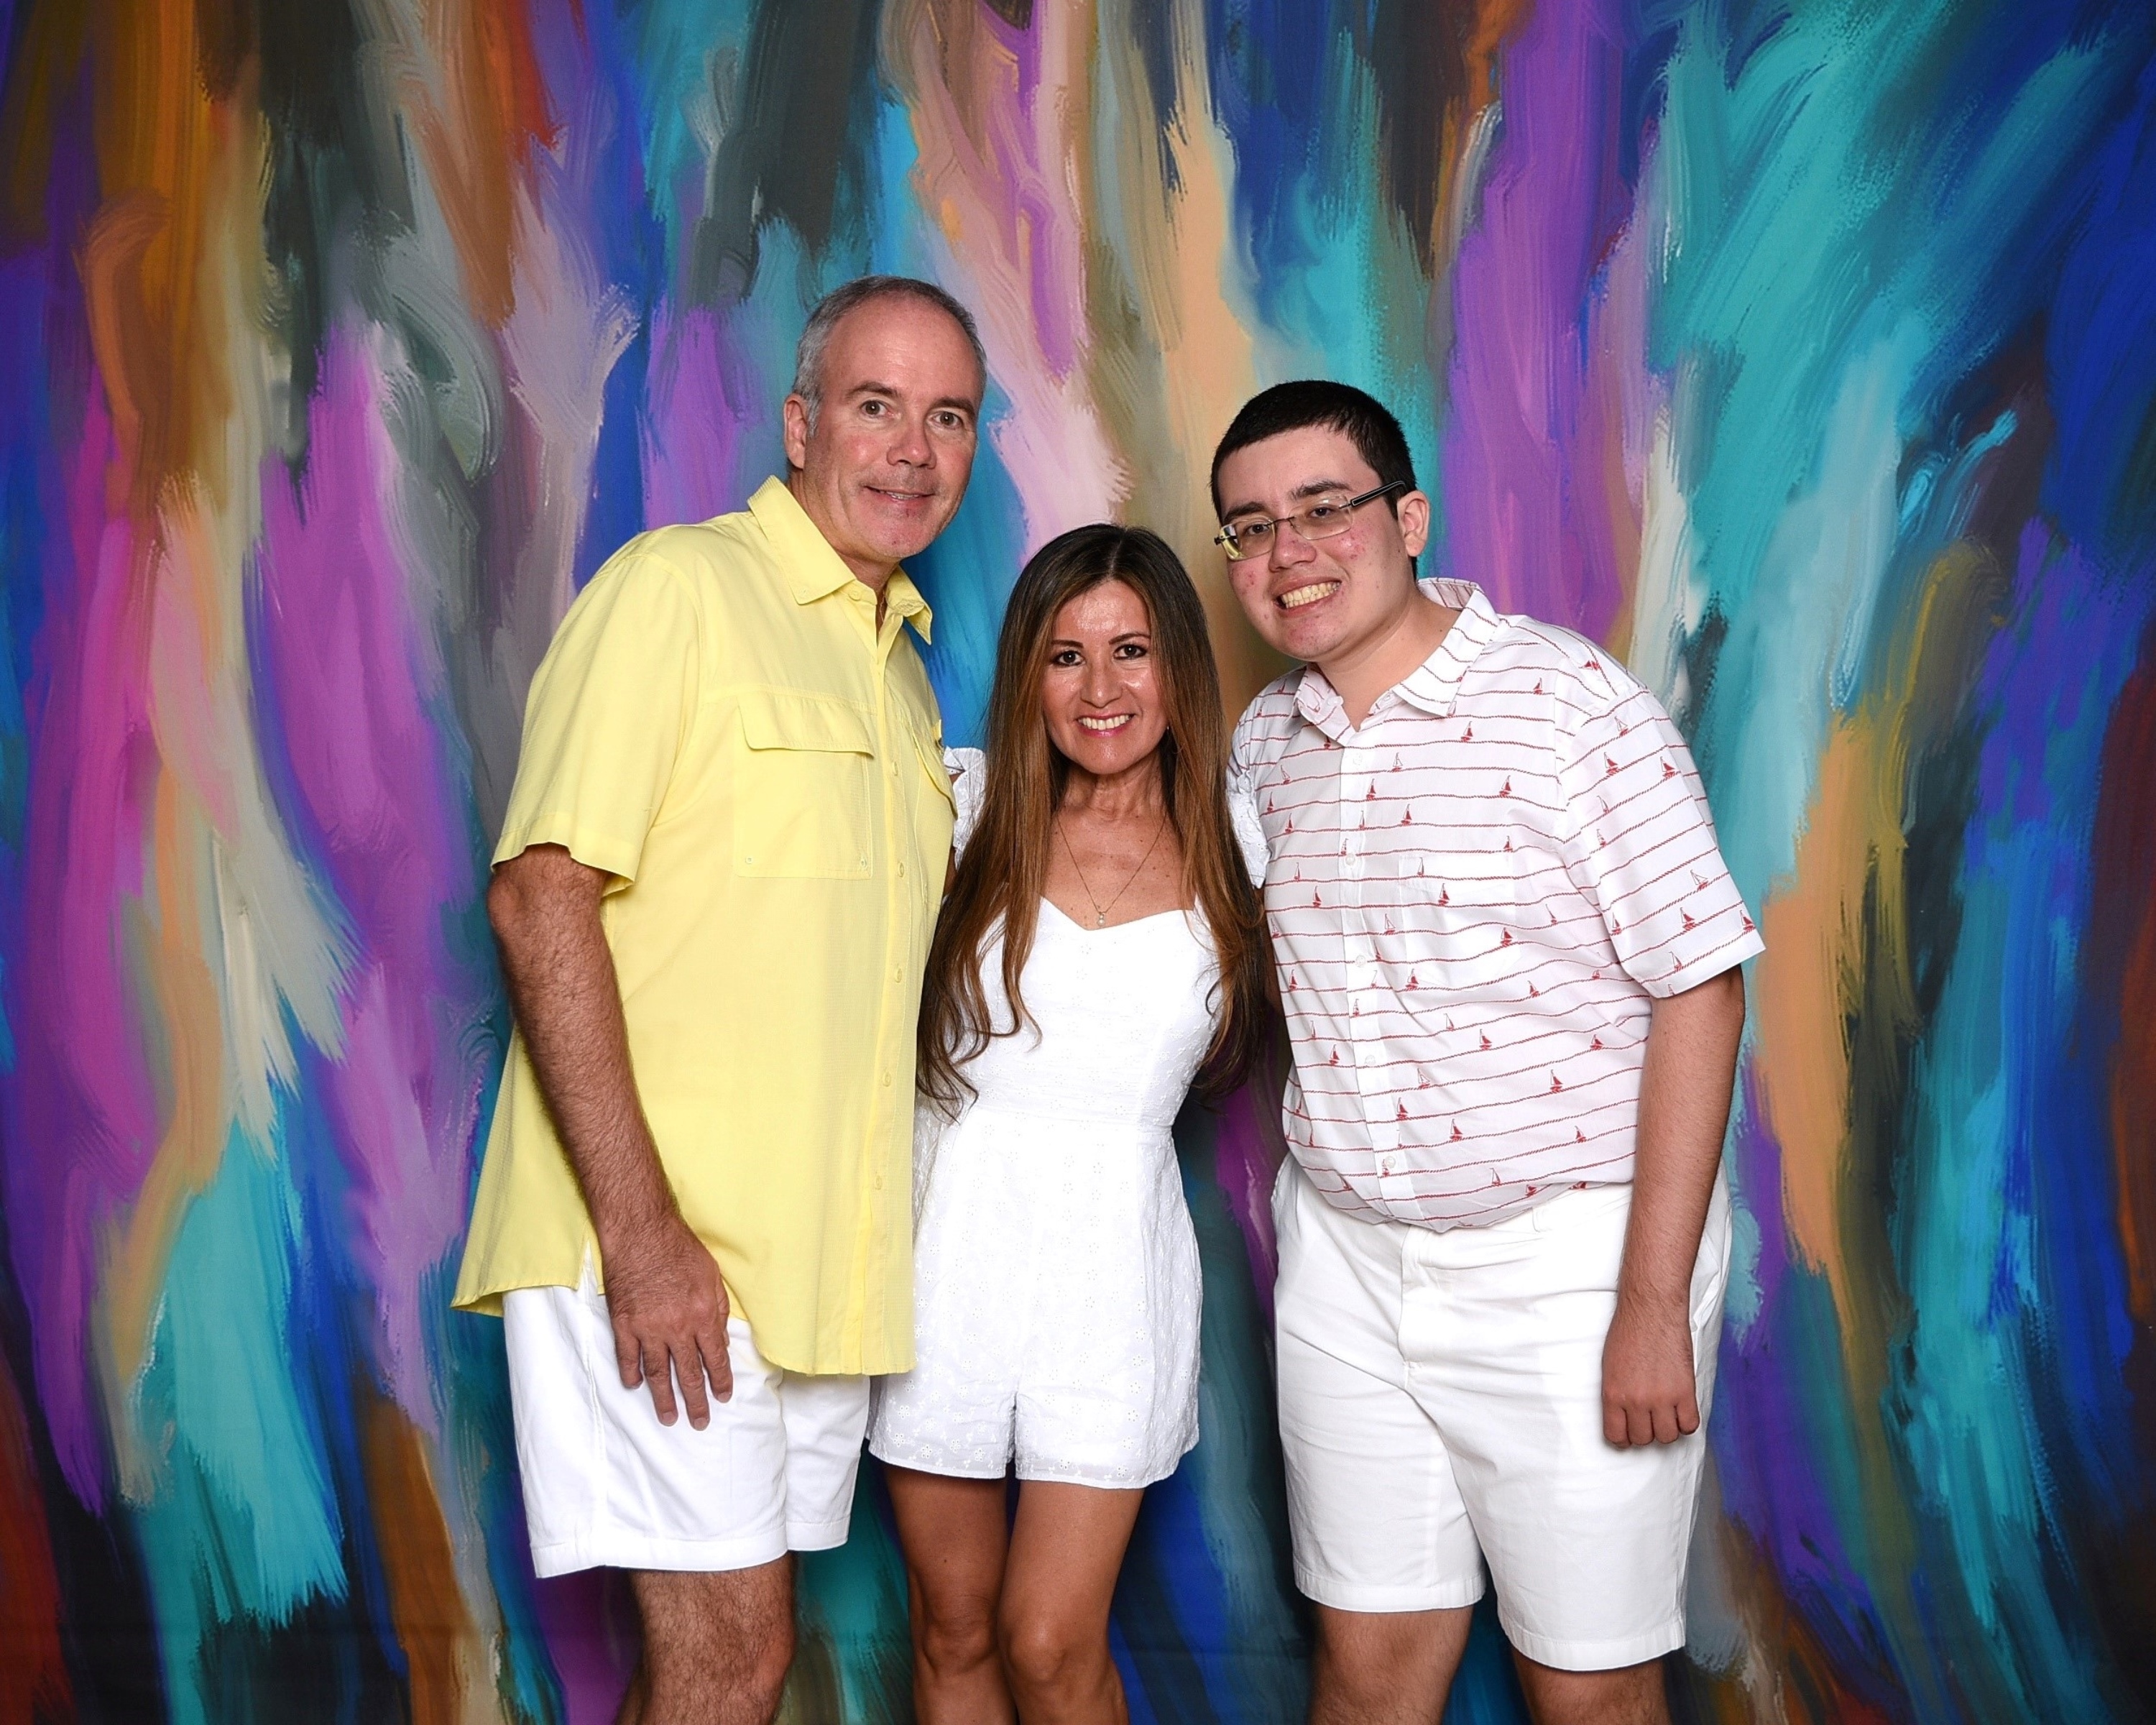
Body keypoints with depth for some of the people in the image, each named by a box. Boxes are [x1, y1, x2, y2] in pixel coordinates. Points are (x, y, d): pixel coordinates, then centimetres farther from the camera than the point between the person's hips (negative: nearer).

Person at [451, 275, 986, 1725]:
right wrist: (641, 1230, -21)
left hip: (821, 1262, 7)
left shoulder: (904, 672, 18)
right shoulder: (679, 587, -7)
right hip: (657, 1247, -7)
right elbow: (543, 897, -16)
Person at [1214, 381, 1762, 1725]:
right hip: (1344, 1263, 5)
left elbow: (1698, 988, -14)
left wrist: (1654, 1302, -16)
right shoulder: (1264, 742, 5)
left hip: (1568, 1259, -5)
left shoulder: (1571, 703, -13)